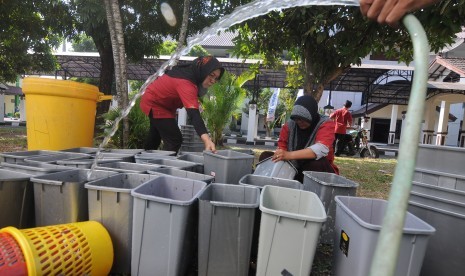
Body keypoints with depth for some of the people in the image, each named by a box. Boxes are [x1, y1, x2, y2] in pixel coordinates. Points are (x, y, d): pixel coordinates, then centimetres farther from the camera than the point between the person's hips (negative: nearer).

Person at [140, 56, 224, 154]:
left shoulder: (189, 71, -13)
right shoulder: (186, 83, -42)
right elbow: (194, 113, -54)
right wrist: (207, 139, -65)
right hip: (154, 104, -10)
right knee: (175, 140, -19)